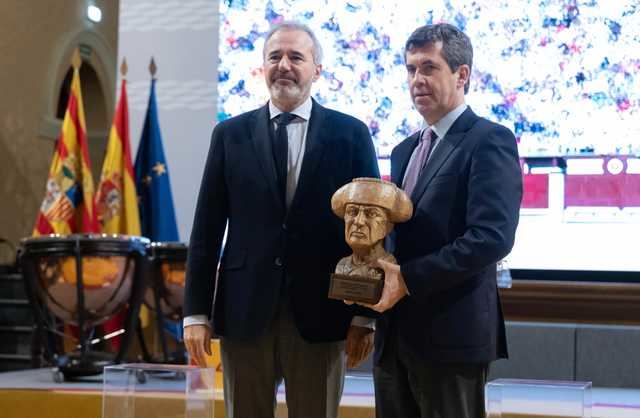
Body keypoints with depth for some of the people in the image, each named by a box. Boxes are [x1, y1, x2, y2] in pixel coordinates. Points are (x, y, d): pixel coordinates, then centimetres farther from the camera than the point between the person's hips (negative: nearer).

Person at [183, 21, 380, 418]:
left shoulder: (351, 134, 3)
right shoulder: (230, 134, 6)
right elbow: (207, 229, 5)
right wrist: (197, 312, 1)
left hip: (320, 313, -1)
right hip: (244, 311, 1)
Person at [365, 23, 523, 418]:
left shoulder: (490, 141, -9)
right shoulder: (405, 150, 18)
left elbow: (492, 237, -20)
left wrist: (408, 279, -20)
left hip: (451, 336, -7)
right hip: (395, 334, 8)